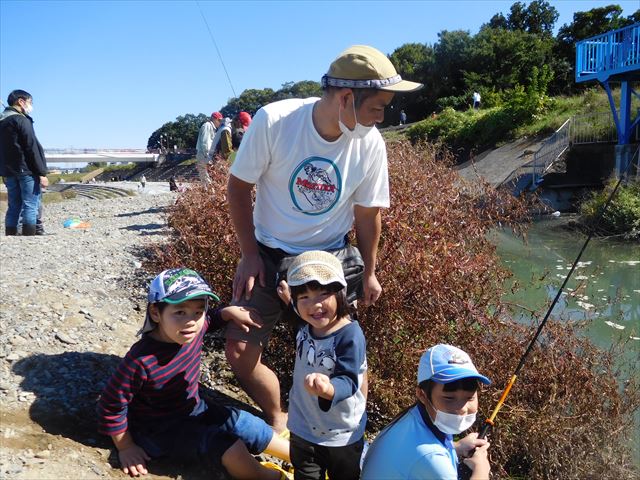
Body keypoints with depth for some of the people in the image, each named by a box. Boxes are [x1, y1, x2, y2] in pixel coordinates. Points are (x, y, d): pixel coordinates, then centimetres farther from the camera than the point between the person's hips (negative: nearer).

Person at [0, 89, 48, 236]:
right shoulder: (21, 120, -9)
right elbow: (32, 148, -14)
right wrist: (42, 173, -14)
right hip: (26, 170, -8)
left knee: (13, 207, 11)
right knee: (30, 206, -6)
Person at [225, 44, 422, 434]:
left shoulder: (371, 144, -13)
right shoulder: (274, 121, -20)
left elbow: (368, 212, 1)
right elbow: (238, 186, -8)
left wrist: (369, 273, 9)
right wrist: (250, 255, -8)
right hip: (269, 255, 0)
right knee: (240, 352, -3)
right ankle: (278, 420, 24)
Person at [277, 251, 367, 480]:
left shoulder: (351, 335, -30)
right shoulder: (306, 327, -8)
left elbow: (348, 380, -33)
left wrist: (328, 389, -54)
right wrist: (291, 302, 16)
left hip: (342, 435, -5)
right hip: (303, 429, 5)